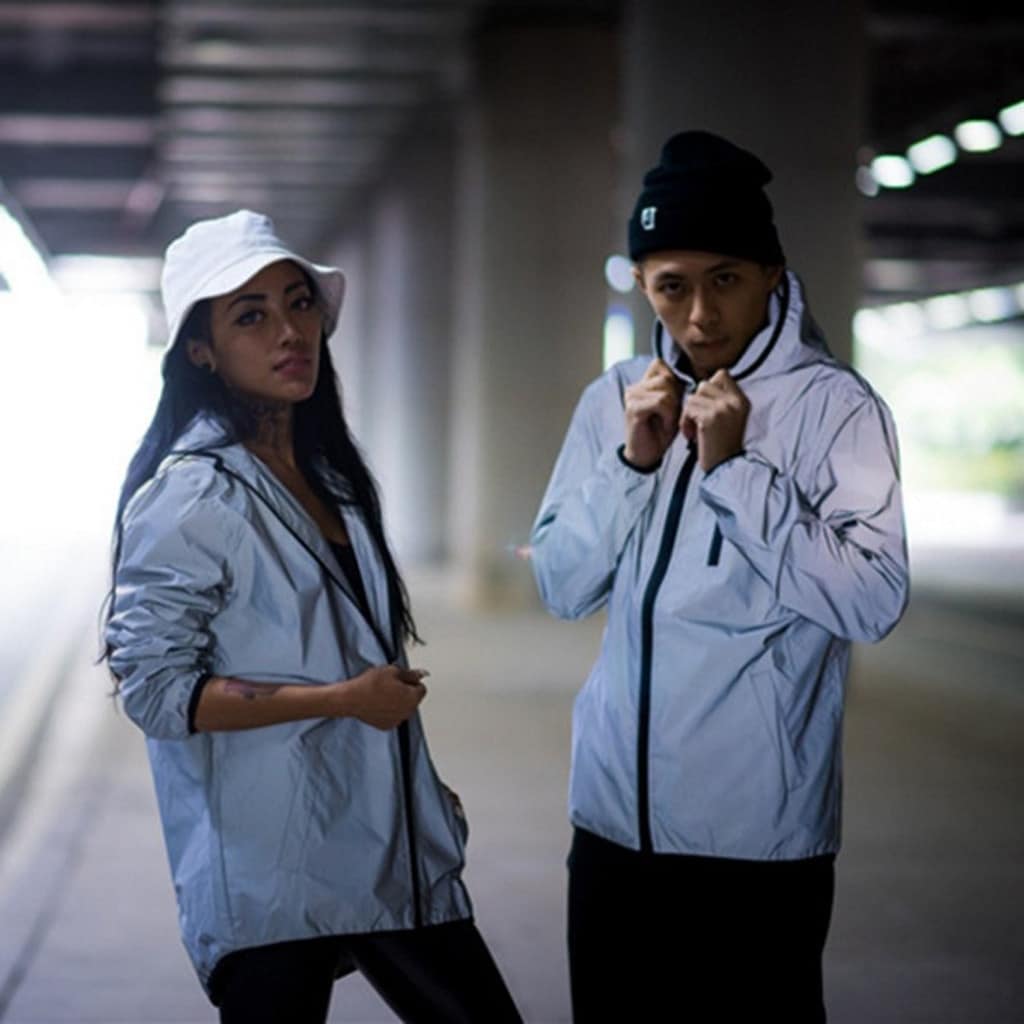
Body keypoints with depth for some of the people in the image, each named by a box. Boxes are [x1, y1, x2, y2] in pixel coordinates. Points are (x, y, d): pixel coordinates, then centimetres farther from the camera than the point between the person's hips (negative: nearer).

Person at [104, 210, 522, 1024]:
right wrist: (345, 699, -18)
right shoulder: (190, 495, -13)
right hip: (272, 878, -7)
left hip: (390, 854, 8)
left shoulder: (330, 475, 11)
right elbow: (156, 689, -18)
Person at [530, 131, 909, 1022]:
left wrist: (736, 468, -18)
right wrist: (633, 460, -8)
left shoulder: (833, 406, -8)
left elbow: (874, 600, -16)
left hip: (761, 832, -4)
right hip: (616, 814, 4)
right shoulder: (615, 400, 6)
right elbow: (562, 586, 5)